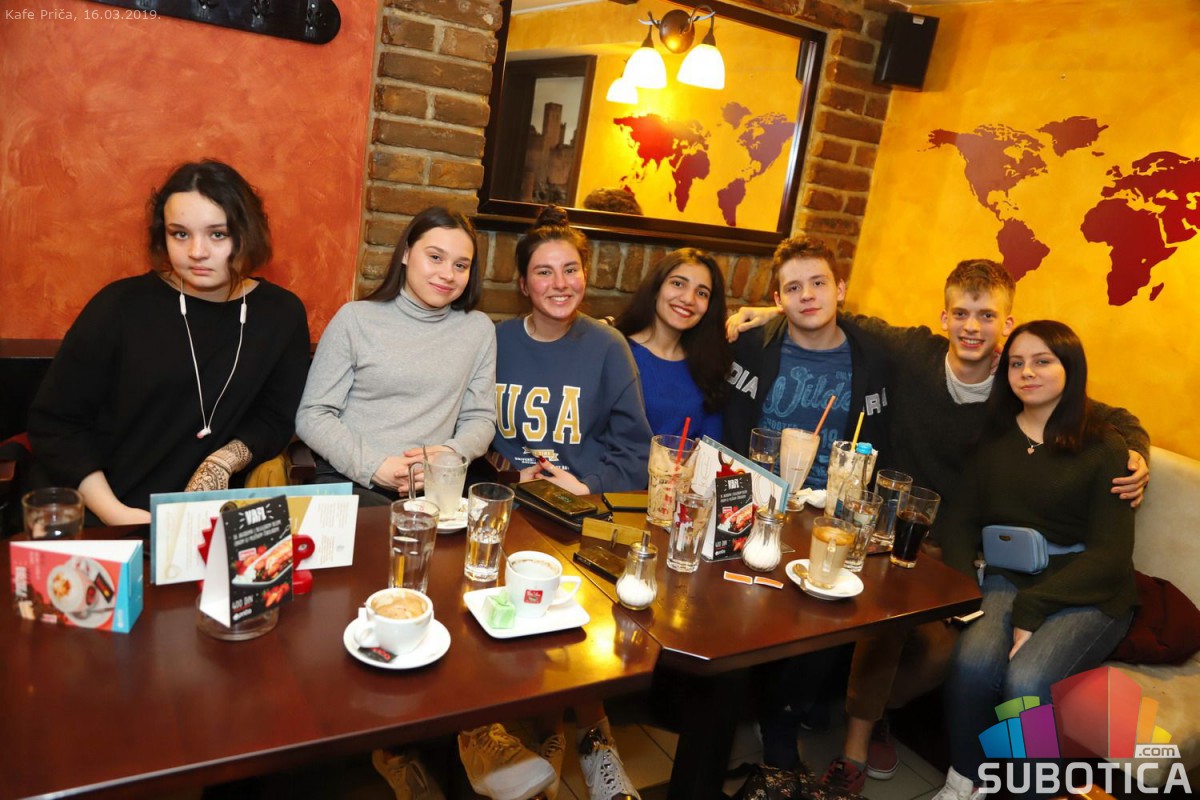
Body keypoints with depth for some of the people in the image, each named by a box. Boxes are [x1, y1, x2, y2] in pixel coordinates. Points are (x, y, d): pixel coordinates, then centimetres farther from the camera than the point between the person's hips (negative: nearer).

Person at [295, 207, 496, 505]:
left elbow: (480, 417, 12)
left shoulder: (478, 329, 10)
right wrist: (373, 467, -13)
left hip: (431, 486, 4)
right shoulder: (355, 318, 4)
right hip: (349, 480, -3)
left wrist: (451, 453, -11)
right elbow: (312, 415, 2)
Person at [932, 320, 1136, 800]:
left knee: (1025, 680, -30)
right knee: (974, 659, -29)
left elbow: (1111, 553, -6)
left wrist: (1032, 607, -18)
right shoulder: (995, 437, 11)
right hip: (1006, 578, 2)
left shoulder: (1103, 448, 1)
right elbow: (963, 519, 7)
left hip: (1087, 596, -2)